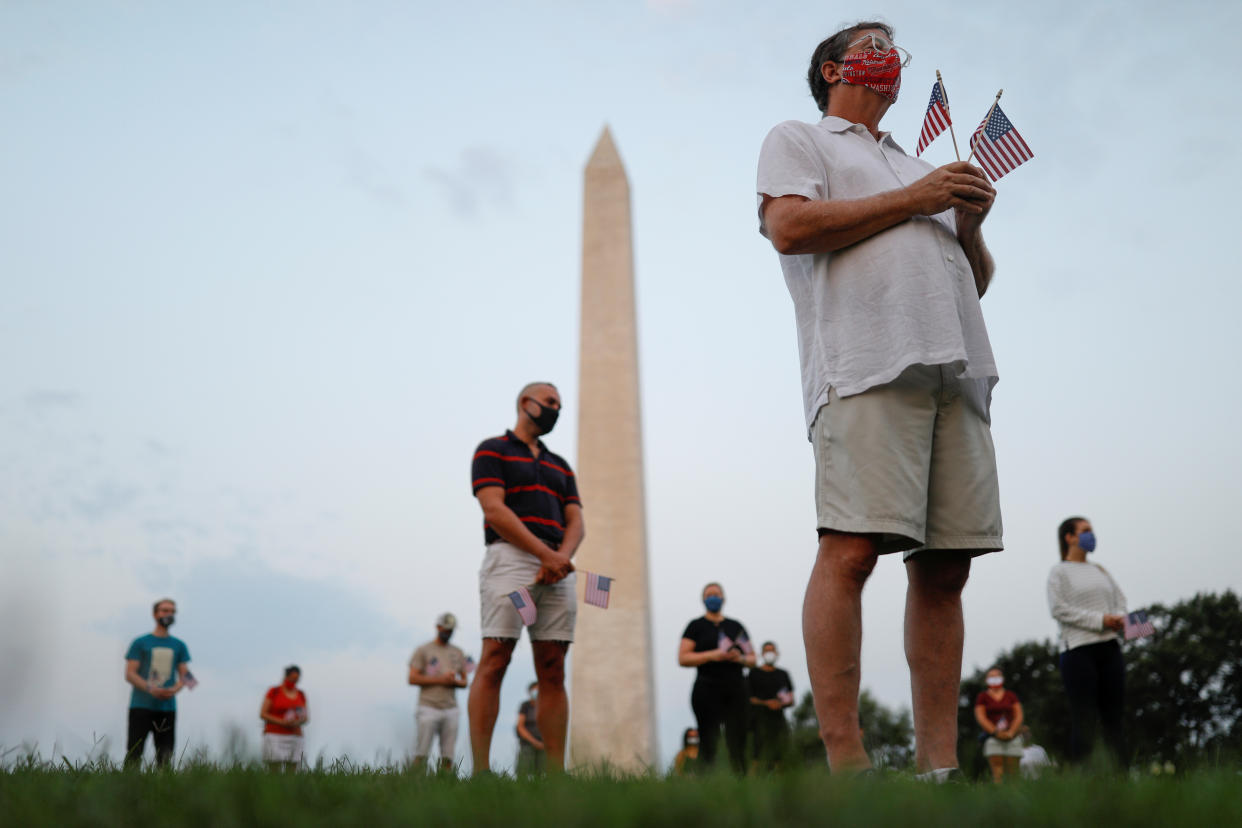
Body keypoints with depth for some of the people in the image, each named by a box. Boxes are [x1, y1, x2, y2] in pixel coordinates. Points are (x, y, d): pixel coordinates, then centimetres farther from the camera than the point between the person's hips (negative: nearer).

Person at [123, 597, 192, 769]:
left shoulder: (179, 645, 14)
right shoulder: (140, 643, 5)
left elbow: (183, 675, 11)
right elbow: (130, 674, -2)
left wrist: (175, 689, -12)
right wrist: (151, 688, -17)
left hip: (168, 708, 3)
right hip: (141, 705, -3)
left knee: (165, 757, 0)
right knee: (133, 755, -8)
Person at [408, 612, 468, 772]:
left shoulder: (458, 653, 19)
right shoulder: (423, 650, 6)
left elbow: (464, 681, 20)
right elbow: (412, 678, -2)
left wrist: (455, 681, -4)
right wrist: (439, 680, -9)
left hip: (451, 709, 4)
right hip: (429, 708, -4)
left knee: (448, 756, -3)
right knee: (421, 753, -11)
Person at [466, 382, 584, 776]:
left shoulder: (560, 465, 27)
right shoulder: (492, 450, 8)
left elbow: (576, 521, 17)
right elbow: (494, 510, -6)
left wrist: (563, 555, -6)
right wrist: (545, 554, -12)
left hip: (557, 567, 6)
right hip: (511, 556, -6)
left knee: (553, 671, 0)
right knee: (494, 662, -13)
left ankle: (556, 772, -2)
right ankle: (480, 770, -16)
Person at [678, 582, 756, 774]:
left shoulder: (736, 626, 19)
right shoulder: (696, 626, 8)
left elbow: (752, 659, 19)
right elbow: (683, 658, -1)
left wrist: (741, 658, -3)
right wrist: (712, 655, -13)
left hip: (736, 691, 3)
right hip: (708, 691, -3)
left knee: (737, 742, -3)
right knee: (709, 743, -9)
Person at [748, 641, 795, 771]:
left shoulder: (783, 675, 19)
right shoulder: (754, 674, 9)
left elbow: (791, 700, 20)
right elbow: (747, 698, 2)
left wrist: (783, 702, -3)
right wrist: (765, 703, -12)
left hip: (778, 717, 3)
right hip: (760, 716, -3)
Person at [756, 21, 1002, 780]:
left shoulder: (921, 167, 35)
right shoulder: (798, 140, 17)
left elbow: (977, 281, 31)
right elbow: (789, 226, -5)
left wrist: (970, 225, 9)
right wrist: (911, 200, -1)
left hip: (958, 368, 6)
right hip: (867, 364, -6)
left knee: (944, 567, -1)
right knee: (851, 548, -17)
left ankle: (940, 765, 0)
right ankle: (845, 760, -17)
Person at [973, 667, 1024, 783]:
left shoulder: (1011, 695, 15)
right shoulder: (982, 697, 9)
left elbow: (1018, 716, 9)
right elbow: (980, 717, 1)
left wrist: (1011, 732, -6)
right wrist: (996, 732, -10)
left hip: (1012, 737, 2)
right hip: (993, 737, -2)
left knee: (1013, 772, -4)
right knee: (997, 771, -14)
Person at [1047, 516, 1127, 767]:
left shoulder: (1100, 571, 21)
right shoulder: (1060, 572, 2)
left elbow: (1120, 601, 18)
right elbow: (1059, 609, -9)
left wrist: (1119, 619, -6)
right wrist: (1100, 620, -15)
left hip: (1109, 647, 6)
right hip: (1078, 650, -6)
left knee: (1113, 717, 4)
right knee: (1084, 720, -9)